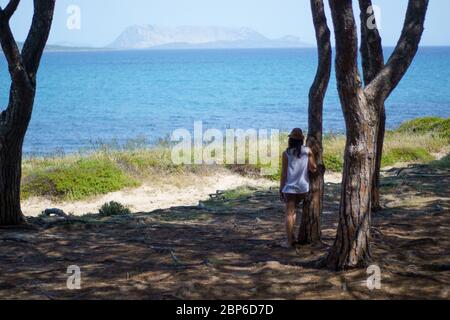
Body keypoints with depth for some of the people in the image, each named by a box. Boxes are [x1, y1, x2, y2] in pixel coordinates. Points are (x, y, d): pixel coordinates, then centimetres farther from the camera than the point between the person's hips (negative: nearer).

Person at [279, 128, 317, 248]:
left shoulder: (286, 153, -5)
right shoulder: (307, 151, 0)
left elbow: (283, 173, -3)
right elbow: (313, 169, -1)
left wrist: (281, 189, 3)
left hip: (290, 187, -3)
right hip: (303, 187, 3)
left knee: (289, 213, 2)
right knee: (293, 210, 21)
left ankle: (289, 241, 0)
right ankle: (291, 236, 17)